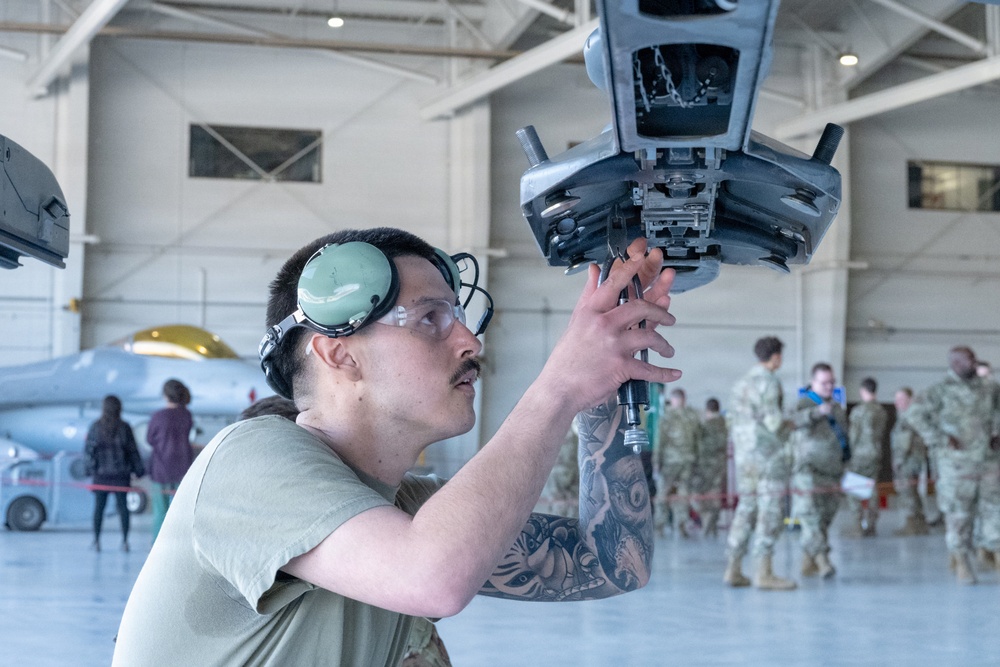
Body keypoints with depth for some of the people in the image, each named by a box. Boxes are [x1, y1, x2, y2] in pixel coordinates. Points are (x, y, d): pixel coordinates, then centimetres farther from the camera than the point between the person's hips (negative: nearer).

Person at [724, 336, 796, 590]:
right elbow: (773, 419, -16)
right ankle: (764, 573, -12)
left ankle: (733, 569, 9)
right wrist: (789, 425, 2)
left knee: (746, 509, 11)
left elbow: (732, 420, 16)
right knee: (771, 510, -8)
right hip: (769, 453, -8)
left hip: (744, 455, 8)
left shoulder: (741, 383, 16)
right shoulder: (769, 381, -10)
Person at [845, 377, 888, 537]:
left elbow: (854, 434, -11)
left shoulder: (858, 410, -12)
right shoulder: (882, 412, 5)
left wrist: (849, 451, 0)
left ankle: (857, 526, -4)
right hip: (876, 455, 5)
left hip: (859, 454, -5)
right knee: (872, 490, 9)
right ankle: (870, 526, 10)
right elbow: (884, 433, 11)